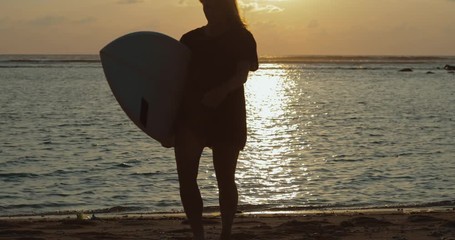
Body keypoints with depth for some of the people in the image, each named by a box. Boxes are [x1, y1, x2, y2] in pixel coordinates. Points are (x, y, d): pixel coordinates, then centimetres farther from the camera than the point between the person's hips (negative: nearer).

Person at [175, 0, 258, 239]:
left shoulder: (241, 38, 1)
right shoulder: (190, 39, 12)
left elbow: (242, 74, -13)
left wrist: (222, 91, -35)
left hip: (227, 116, -3)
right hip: (190, 113, 3)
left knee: (225, 180, 4)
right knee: (186, 177, -9)